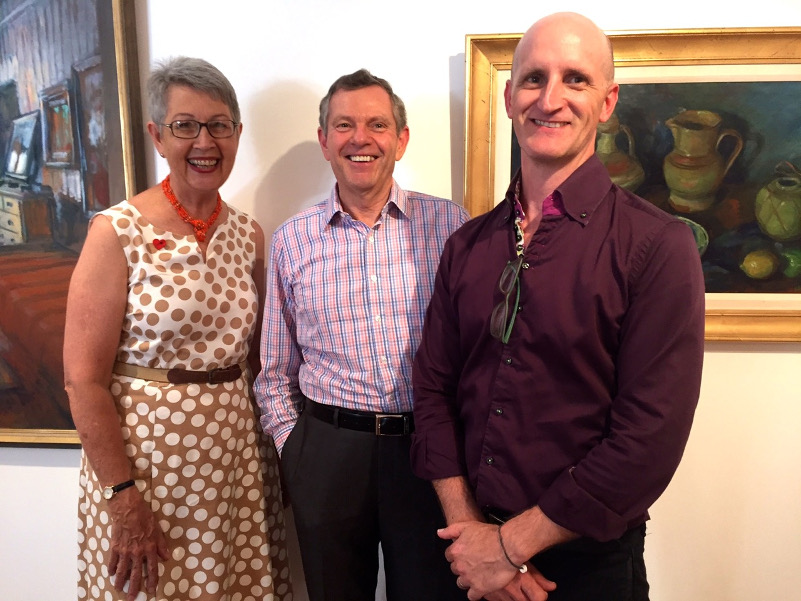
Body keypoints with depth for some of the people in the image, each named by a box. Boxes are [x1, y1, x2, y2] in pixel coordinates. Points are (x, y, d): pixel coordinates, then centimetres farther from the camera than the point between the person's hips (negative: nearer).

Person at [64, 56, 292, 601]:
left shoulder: (247, 234, 4)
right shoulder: (118, 233, -11)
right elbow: (83, 378, -12)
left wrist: (278, 451, 9)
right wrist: (121, 495, -14)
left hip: (238, 449, 5)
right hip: (148, 452, -4)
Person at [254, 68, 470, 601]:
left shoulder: (450, 225, -4)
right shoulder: (293, 241, 2)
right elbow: (275, 372, 10)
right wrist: (293, 446, 5)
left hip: (430, 450, -1)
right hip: (326, 452, 2)